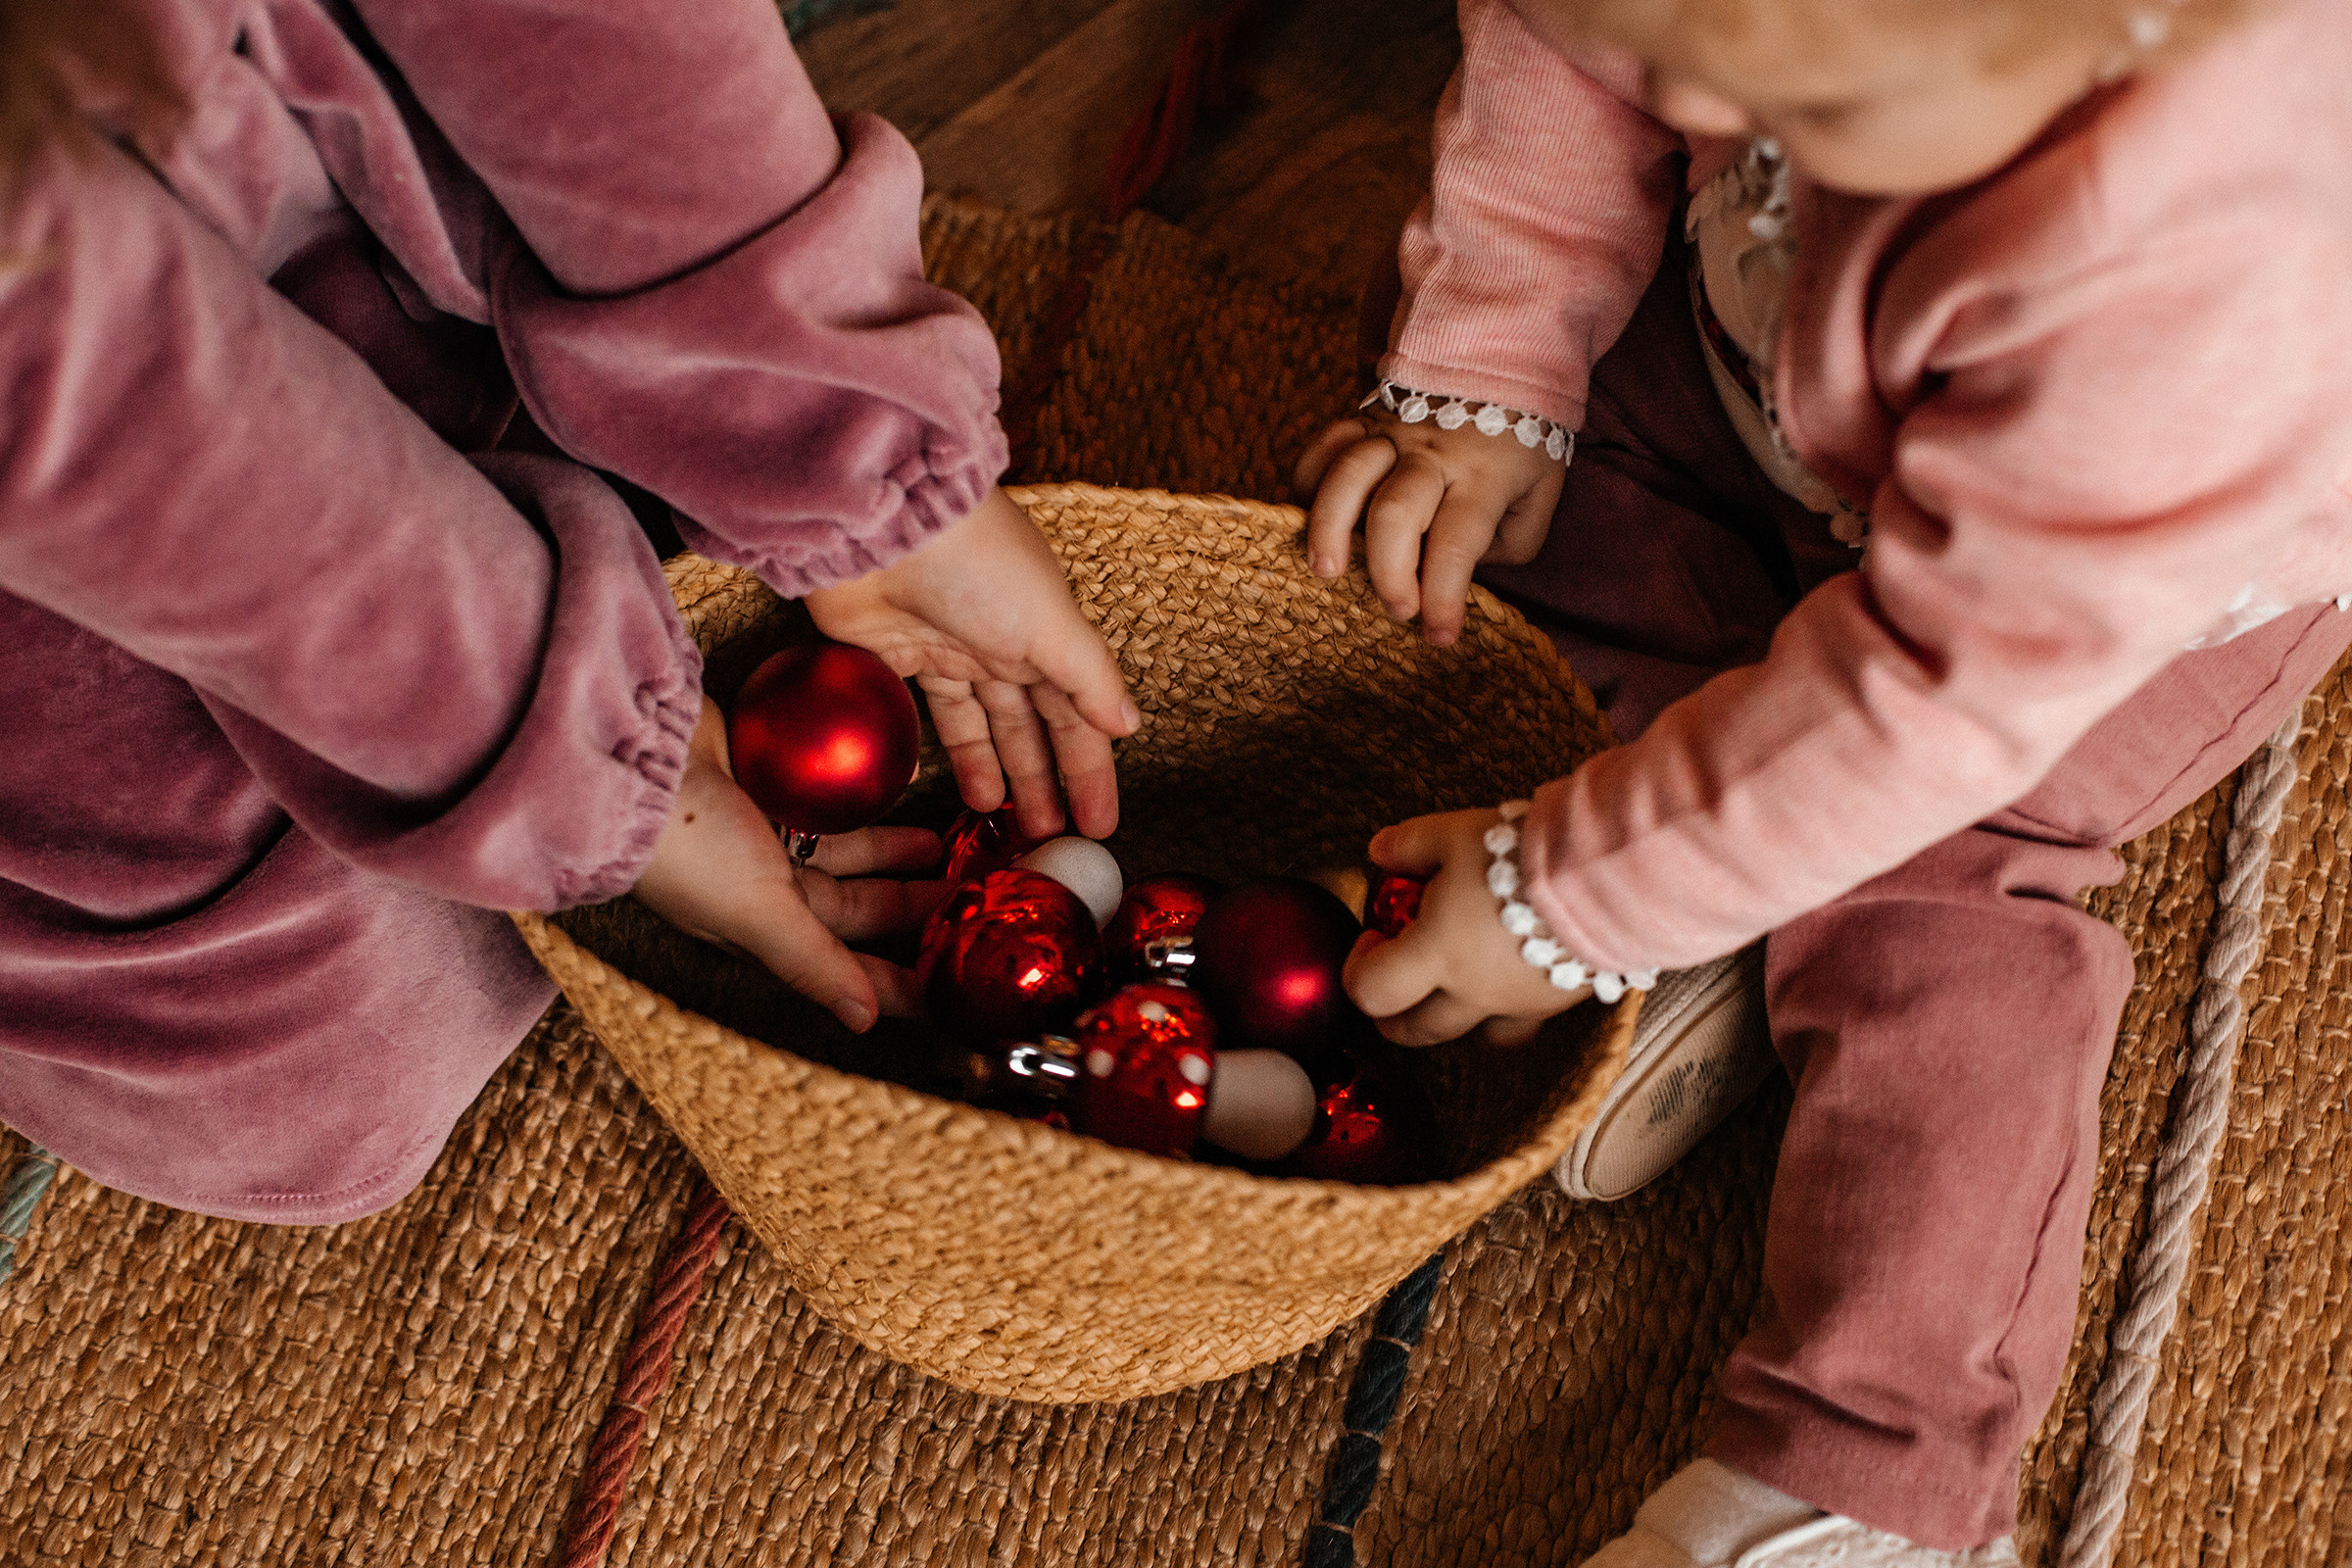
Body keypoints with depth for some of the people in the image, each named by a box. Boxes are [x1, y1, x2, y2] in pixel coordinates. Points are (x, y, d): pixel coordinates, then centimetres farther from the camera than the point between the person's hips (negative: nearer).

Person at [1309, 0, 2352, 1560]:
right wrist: (1489, 379, -14)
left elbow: (1946, 678, -40)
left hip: (2143, 562, -6)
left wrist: (1571, 898, -32)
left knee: (1929, 912, -17)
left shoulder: (2203, 285, -51)